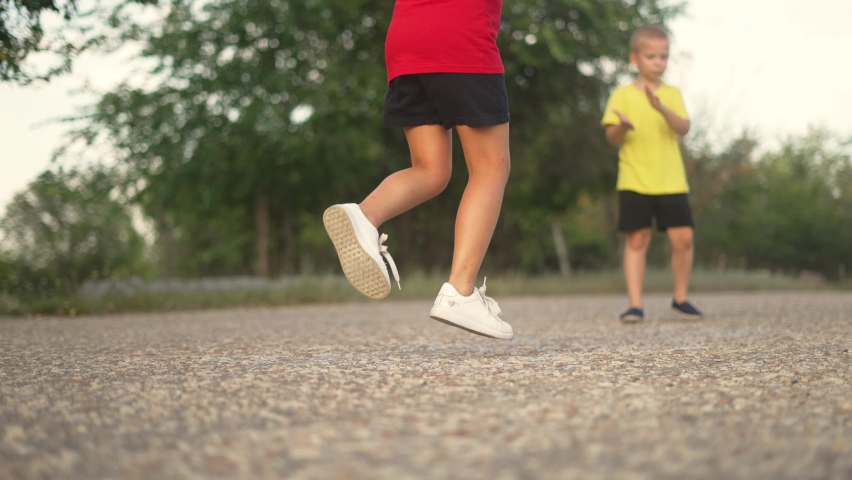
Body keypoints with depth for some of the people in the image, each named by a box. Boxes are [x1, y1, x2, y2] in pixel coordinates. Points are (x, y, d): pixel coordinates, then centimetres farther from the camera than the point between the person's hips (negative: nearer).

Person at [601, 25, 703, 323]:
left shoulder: (672, 94, 9)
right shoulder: (623, 95, 4)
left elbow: (684, 128, -7)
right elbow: (612, 137, -3)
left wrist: (662, 109, -25)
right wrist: (622, 127, -26)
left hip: (671, 182, 2)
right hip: (634, 182, -2)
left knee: (683, 239, -3)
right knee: (637, 240, -3)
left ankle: (681, 299, 15)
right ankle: (635, 304, 1)